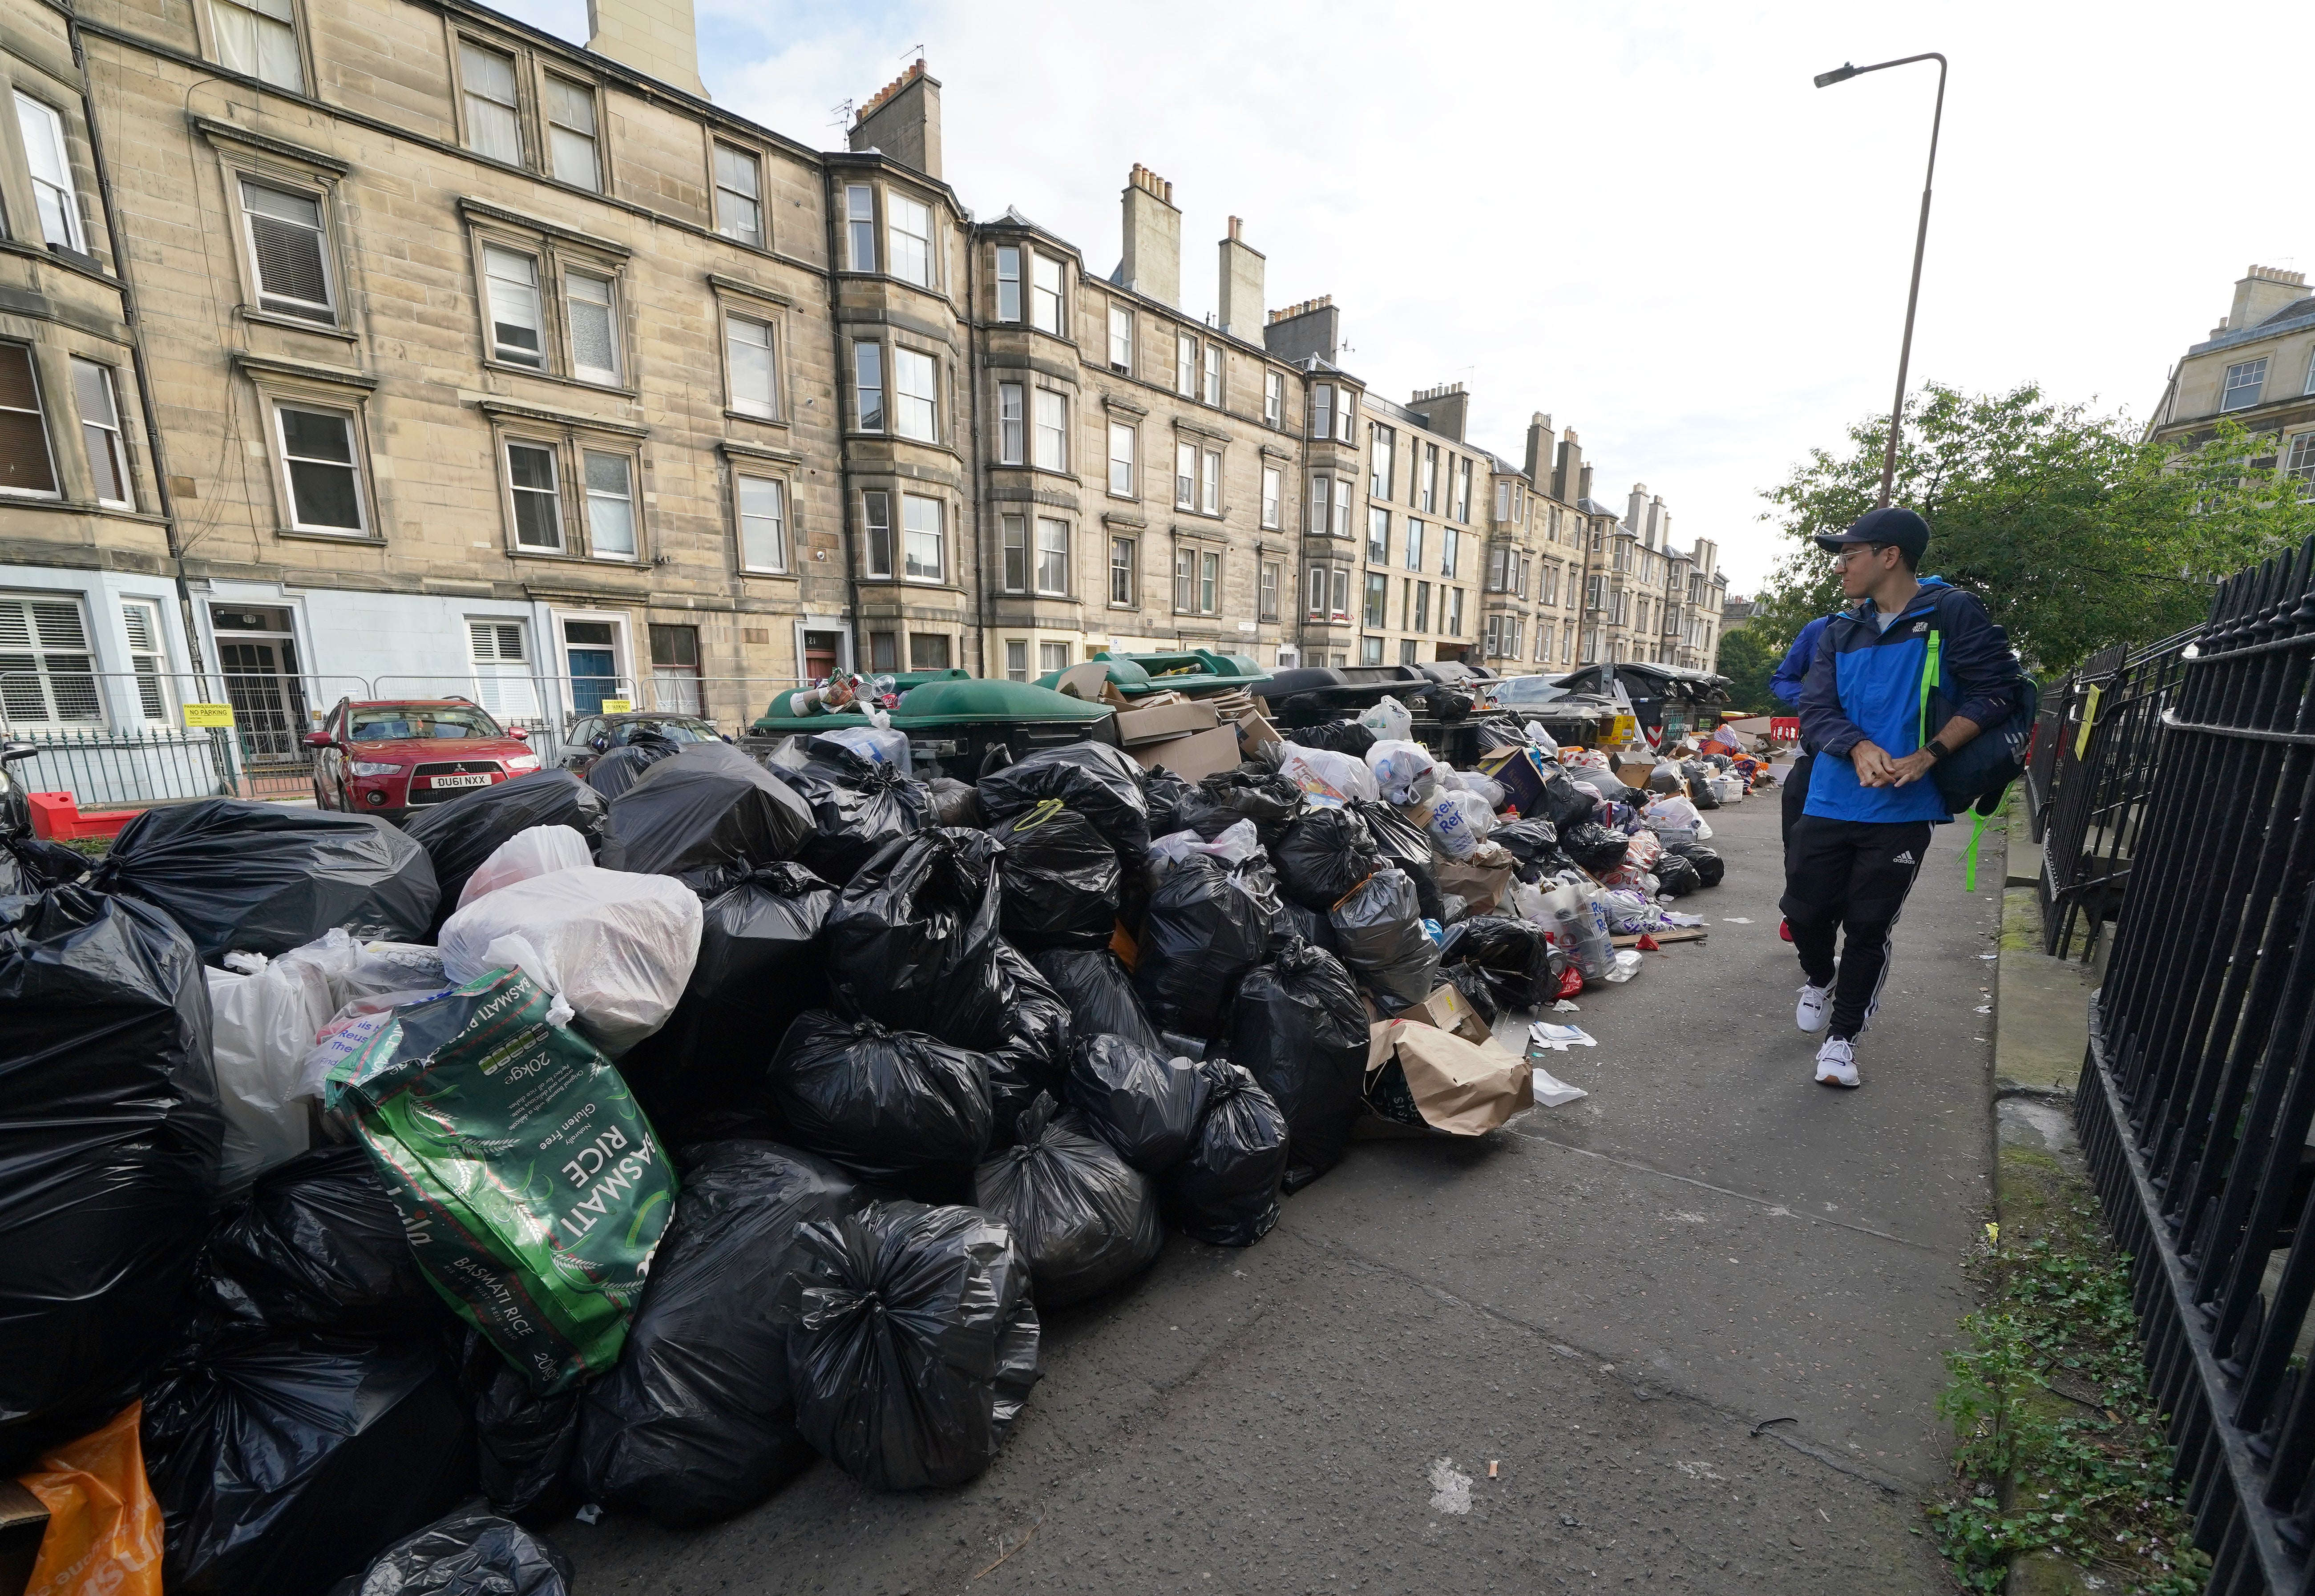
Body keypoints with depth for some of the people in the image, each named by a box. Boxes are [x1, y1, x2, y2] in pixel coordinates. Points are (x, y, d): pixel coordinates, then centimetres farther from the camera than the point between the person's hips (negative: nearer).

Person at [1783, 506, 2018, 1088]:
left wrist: (1929, 754, -17)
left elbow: (1994, 692, -6)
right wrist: (1860, 748, -18)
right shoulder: (1838, 632, 9)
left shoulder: (1954, 615, -3)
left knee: (1870, 927, 5)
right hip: (1830, 801, 3)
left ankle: (1842, 1036, 21)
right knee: (1805, 909, 5)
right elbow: (1816, 710, 1)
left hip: (1903, 810, -3)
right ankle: (1819, 980, 38)